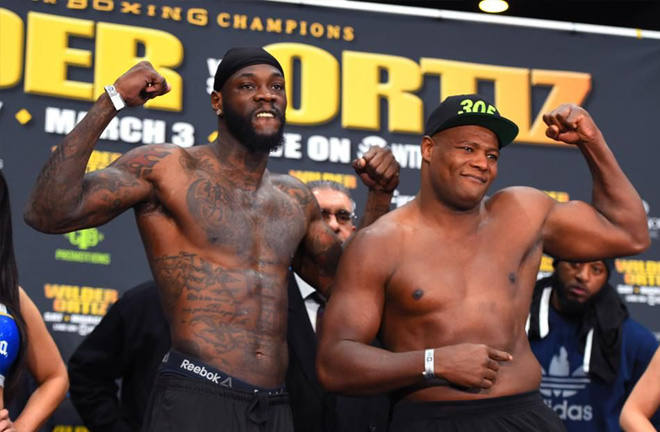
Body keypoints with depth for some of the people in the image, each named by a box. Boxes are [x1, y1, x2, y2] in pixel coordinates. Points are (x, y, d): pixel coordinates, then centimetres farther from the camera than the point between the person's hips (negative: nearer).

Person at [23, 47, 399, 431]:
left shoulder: (295, 199, 16)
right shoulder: (168, 167, -2)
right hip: (195, 399, -6)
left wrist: (380, 197, 14)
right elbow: (48, 214, -14)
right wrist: (110, 103, -15)